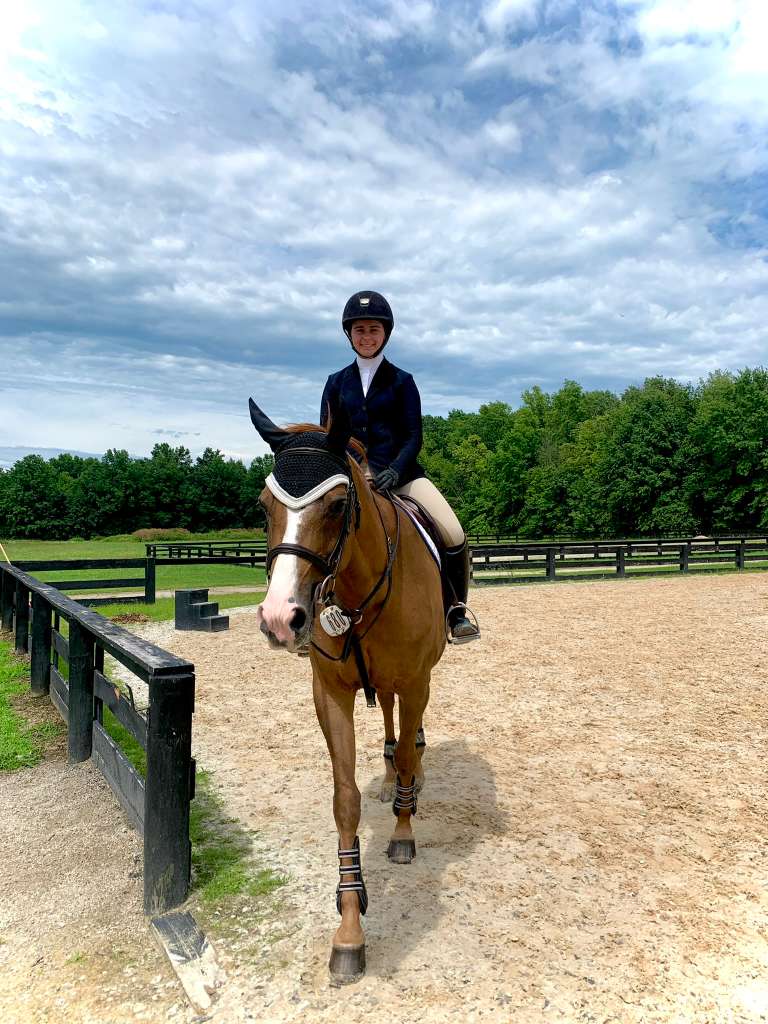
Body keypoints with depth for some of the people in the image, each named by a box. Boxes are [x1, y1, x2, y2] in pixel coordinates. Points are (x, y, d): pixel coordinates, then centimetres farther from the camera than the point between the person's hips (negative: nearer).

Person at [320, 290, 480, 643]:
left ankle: (457, 611, 1)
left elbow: (413, 437, 0)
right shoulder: (337, 382, 12)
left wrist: (394, 470, -19)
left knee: (454, 535, -20)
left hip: (400, 472, -1)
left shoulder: (401, 381, 7)